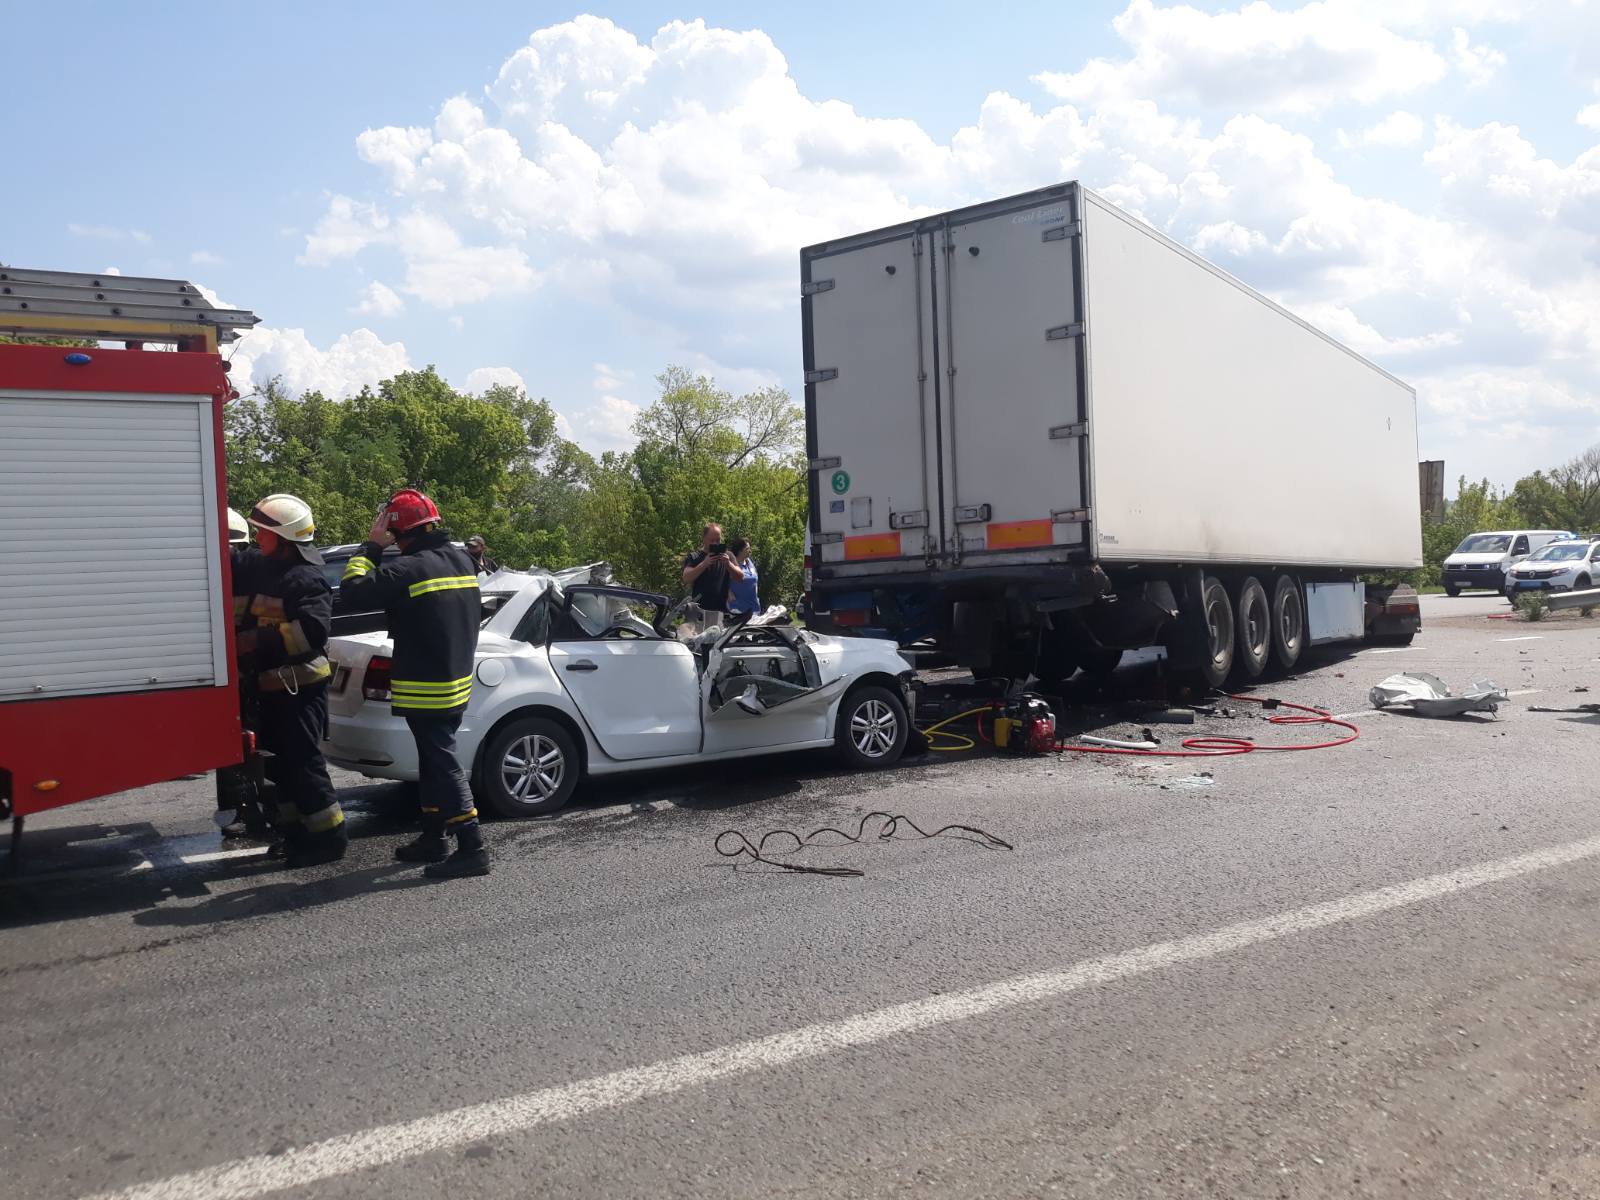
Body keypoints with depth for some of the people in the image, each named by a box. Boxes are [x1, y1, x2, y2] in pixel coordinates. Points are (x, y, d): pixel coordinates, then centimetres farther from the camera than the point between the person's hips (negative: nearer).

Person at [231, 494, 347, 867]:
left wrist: (259, 640, -27)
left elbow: (313, 629, -27)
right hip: (271, 683, 9)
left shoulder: (307, 578, -17)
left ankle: (330, 835, 0)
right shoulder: (257, 565, 11)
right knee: (280, 762, 15)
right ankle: (297, 830, 26)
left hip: (300, 685, -9)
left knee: (303, 761, -7)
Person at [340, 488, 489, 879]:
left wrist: (372, 545, -4)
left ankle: (472, 849, -5)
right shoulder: (462, 561, 7)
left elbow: (355, 587, -14)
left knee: (443, 765, -5)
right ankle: (434, 838, 28)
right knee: (434, 762, 19)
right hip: (457, 682, 9)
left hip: (425, 689, -8)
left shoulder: (410, 568, -19)